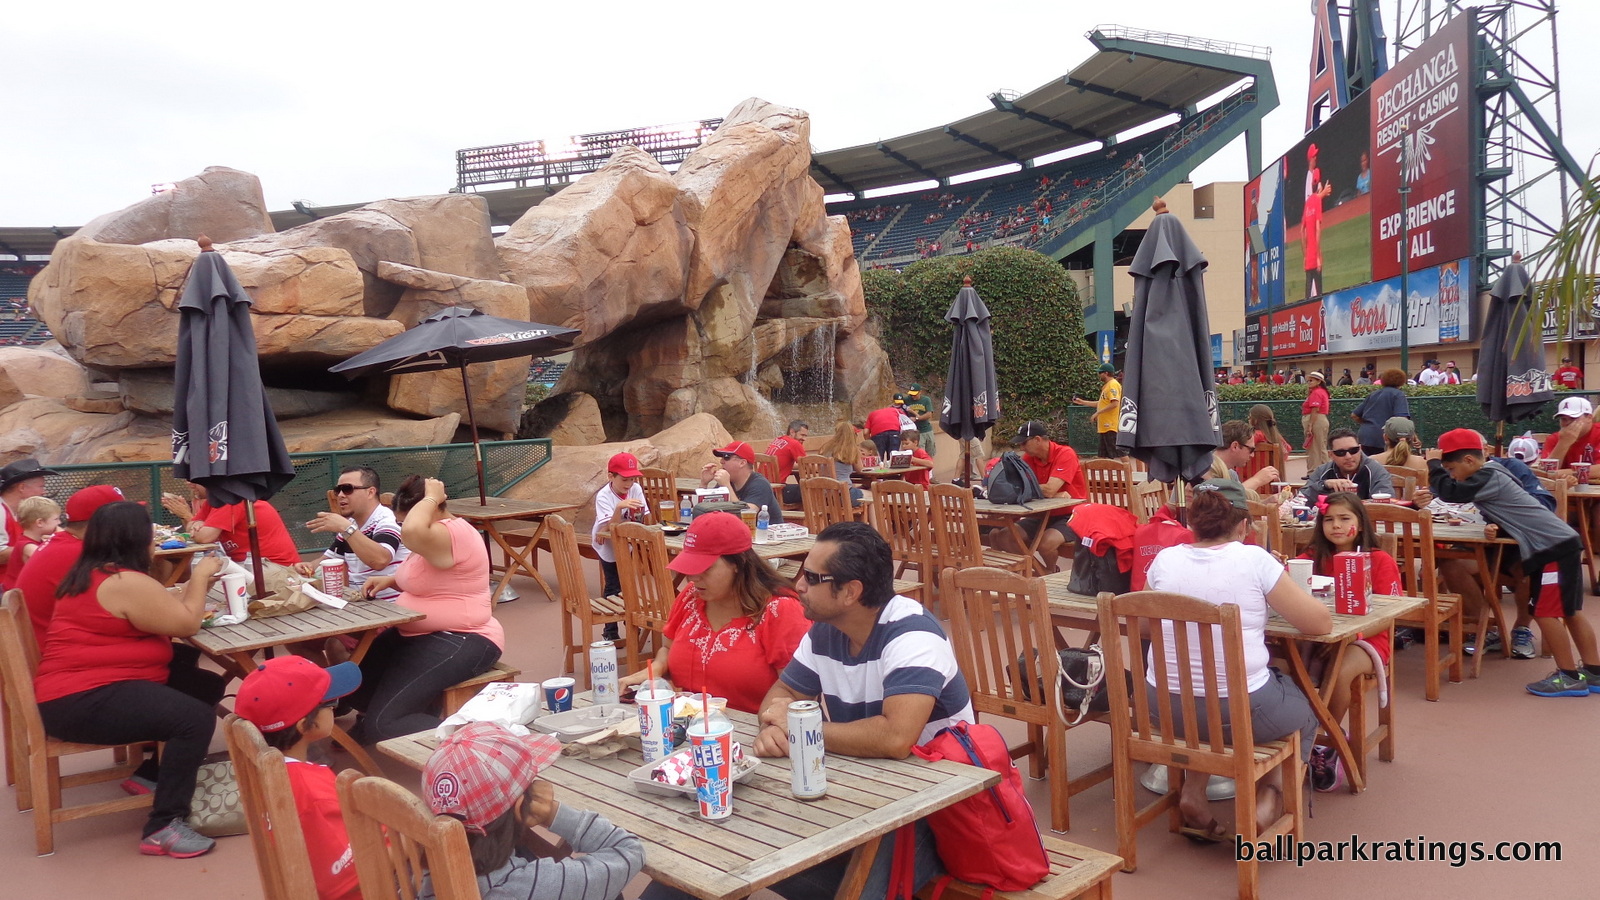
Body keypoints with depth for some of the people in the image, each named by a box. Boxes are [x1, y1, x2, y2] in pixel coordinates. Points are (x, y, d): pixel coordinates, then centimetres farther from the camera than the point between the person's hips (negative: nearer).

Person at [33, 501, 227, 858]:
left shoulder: (93, 574, 14)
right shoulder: (125, 583, -19)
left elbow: (163, 608, 20)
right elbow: (186, 623, -14)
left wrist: (196, 584, 16)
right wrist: (200, 578, -1)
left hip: (88, 685, 11)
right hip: (82, 702, -11)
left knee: (208, 686, 9)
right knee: (197, 717, -27)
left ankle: (154, 773, 20)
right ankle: (162, 828, -20)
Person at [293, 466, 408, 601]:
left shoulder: (387, 520, -13)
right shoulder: (350, 523, 12)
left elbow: (380, 561, -30)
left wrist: (346, 528, -28)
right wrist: (310, 566, 0)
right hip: (359, 602, 8)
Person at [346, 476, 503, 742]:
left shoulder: (453, 533, -21)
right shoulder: (438, 534, 12)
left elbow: (412, 531, -42)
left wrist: (430, 498, -24)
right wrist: (390, 580, 10)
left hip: (460, 642, -12)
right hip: (425, 635, 12)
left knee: (382, 724, -20)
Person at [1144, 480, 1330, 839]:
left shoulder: (1165, 559, -1)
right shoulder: (1254, 560, -11)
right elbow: (1321, 623, -5)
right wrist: (1283, 594, 13)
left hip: (1167, 708, 3)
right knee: (1306, 707, 27)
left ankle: (1193, 792, 20)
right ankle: (1271, 794, 10)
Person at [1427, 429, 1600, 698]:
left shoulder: (1489, 477, -16)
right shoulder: (1491, 474, 14)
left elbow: (1450, 492, -24)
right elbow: (1498, 514, 18)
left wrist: (1433, 465, -10)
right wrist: (1493, 525, -3)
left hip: (1554, 547, -10)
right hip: (1559, 545, 10)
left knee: (1545, 611, -6)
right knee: (1568, 611, 15)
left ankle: (1570, 677, 0)